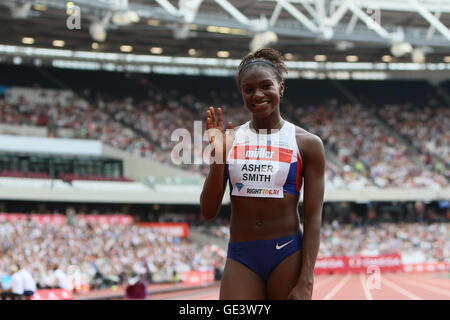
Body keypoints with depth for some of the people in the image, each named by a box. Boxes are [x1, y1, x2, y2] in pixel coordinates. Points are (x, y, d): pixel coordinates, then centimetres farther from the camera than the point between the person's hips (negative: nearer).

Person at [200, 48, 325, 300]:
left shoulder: (307, 144, 0)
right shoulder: (229, 140, 6)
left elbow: (313, 217, -4)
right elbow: (209, 212, 3)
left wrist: (306, 282, -12)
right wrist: (218, 158, -11)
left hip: (288, 253, -2)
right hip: (240, 257, 2)